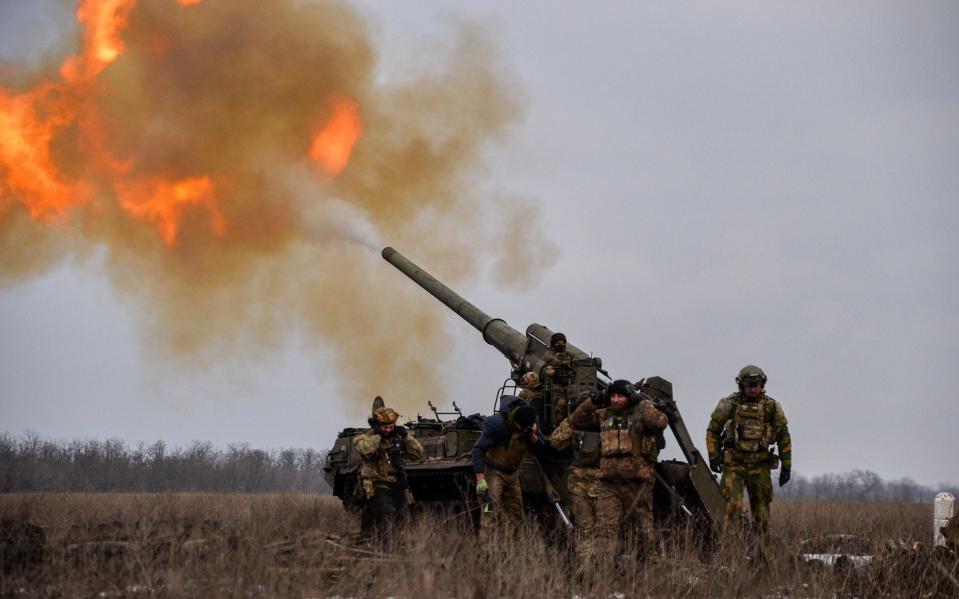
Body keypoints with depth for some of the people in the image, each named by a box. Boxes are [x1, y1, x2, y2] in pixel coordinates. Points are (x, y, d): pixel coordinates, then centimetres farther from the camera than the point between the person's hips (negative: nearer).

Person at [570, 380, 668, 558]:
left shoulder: (641, 414, -1)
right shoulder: (604, 416, 13)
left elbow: (661, 422, -20)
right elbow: (576, 421, 15)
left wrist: (642, 403, -13)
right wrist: (593, 402, 5)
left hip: (637, 481, -3)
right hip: (609, 483, 3)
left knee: (643, 526, 5)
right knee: (605, 528, -7)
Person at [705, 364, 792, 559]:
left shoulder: (772, 407, 3)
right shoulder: (729, 404, -1)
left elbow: (784, 437, 7)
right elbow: (713, 431, 6)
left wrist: (786, 466, 4)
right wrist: (713, 456, -5)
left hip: (760, 465, 2)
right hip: (733, 464, -2)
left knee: (761, 510, 5)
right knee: (733, 507, -13)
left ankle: (764, 556, 10)